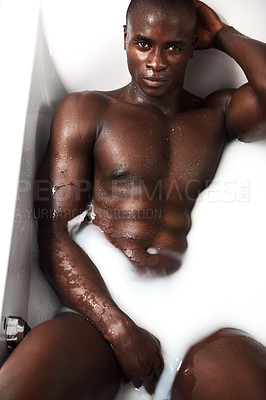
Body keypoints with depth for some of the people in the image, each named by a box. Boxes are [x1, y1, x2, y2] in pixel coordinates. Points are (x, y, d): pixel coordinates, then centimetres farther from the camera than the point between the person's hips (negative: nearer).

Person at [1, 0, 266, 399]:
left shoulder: (219, 114, 16)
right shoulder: (85, 110, 10)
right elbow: (54, 230, -1)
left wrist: (221, 33, 12)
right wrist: (118, 326, -14)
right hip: (100, 300, -1)